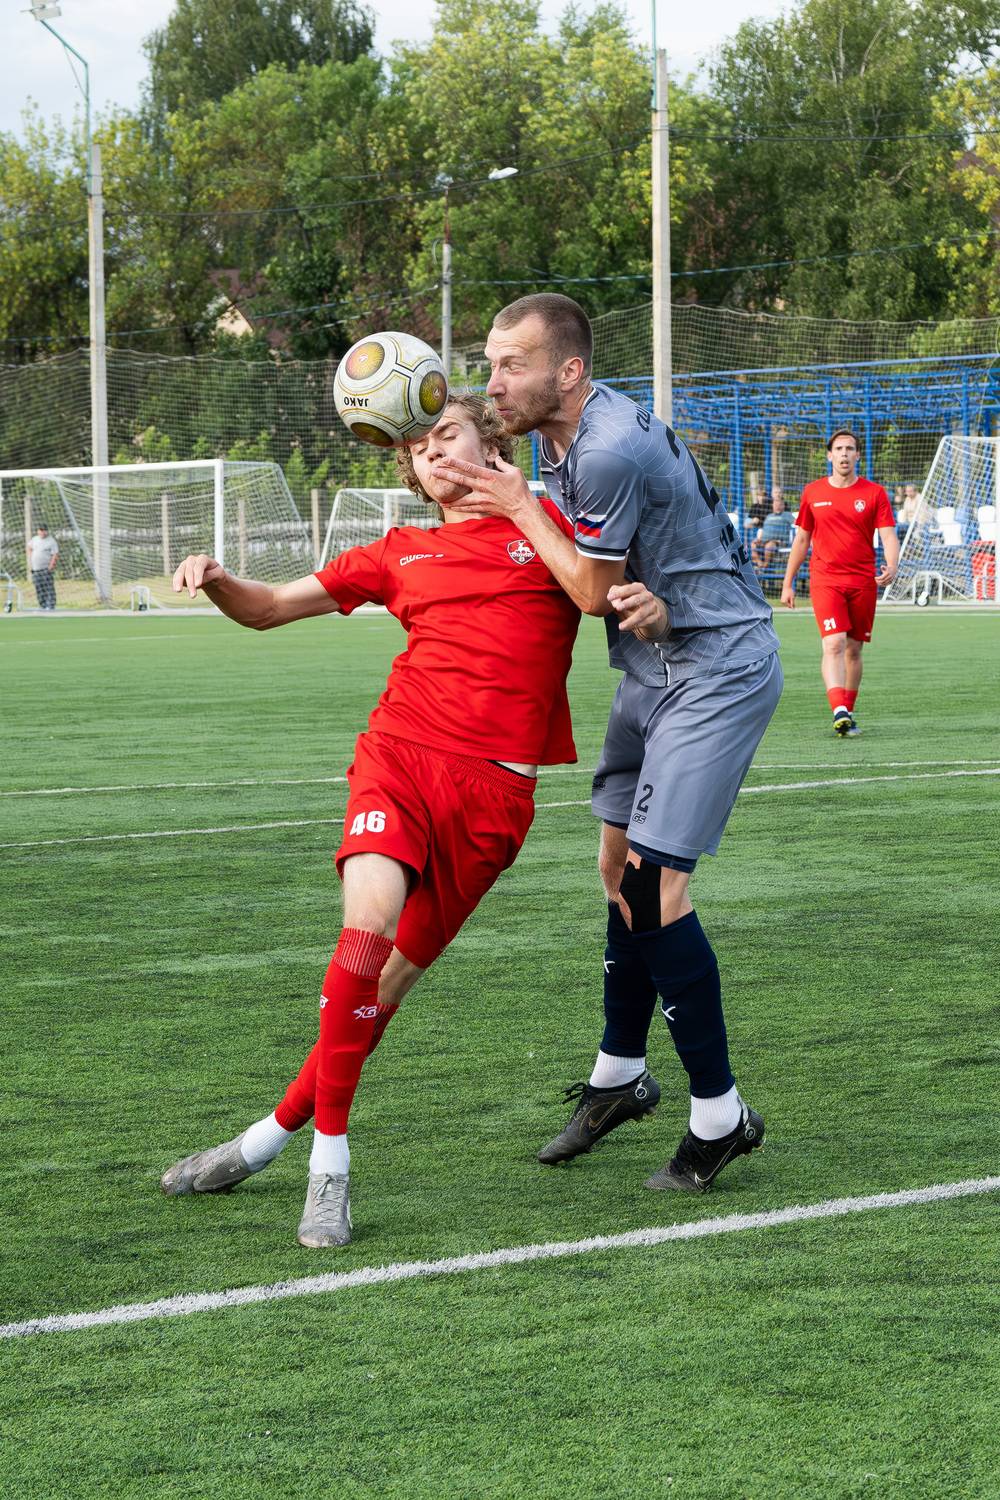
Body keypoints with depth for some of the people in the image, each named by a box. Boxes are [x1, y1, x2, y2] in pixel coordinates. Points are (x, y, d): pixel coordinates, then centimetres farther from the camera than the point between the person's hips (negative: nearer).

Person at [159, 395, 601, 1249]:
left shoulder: (551, 528, 13)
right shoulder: (402, 555, 20)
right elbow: (266, 609, 21)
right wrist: (215, 581, 1)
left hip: (493, 787, -1)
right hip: (400, 754, 1)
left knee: (394, 975, -4)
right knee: (371, 916, -24)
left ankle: (277, 1133, 12)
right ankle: (330, 1165, -18)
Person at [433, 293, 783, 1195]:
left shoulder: (611, 452, -25)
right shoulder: (567, 437, 7)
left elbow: (595, 592, -15)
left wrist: (520, 508, -6)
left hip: (716, 671, -10)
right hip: (657, 671, 10)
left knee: (654, 885, -13)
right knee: (621, 869, 16)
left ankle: (719, 1114, -4)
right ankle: (620, 1076, 32)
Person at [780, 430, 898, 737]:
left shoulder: (874, 493, 3)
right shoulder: (813, 492, 7)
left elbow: (889, 536, -4)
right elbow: (801, 540, 15)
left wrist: (891, 567, -24)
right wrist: (788, 583, 15)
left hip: (863, 582, 1)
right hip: (825, 581, -1)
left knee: (853, 649, 8)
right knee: (834, 644, -17)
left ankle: (848, 714, 22)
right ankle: (839, 711, -29)